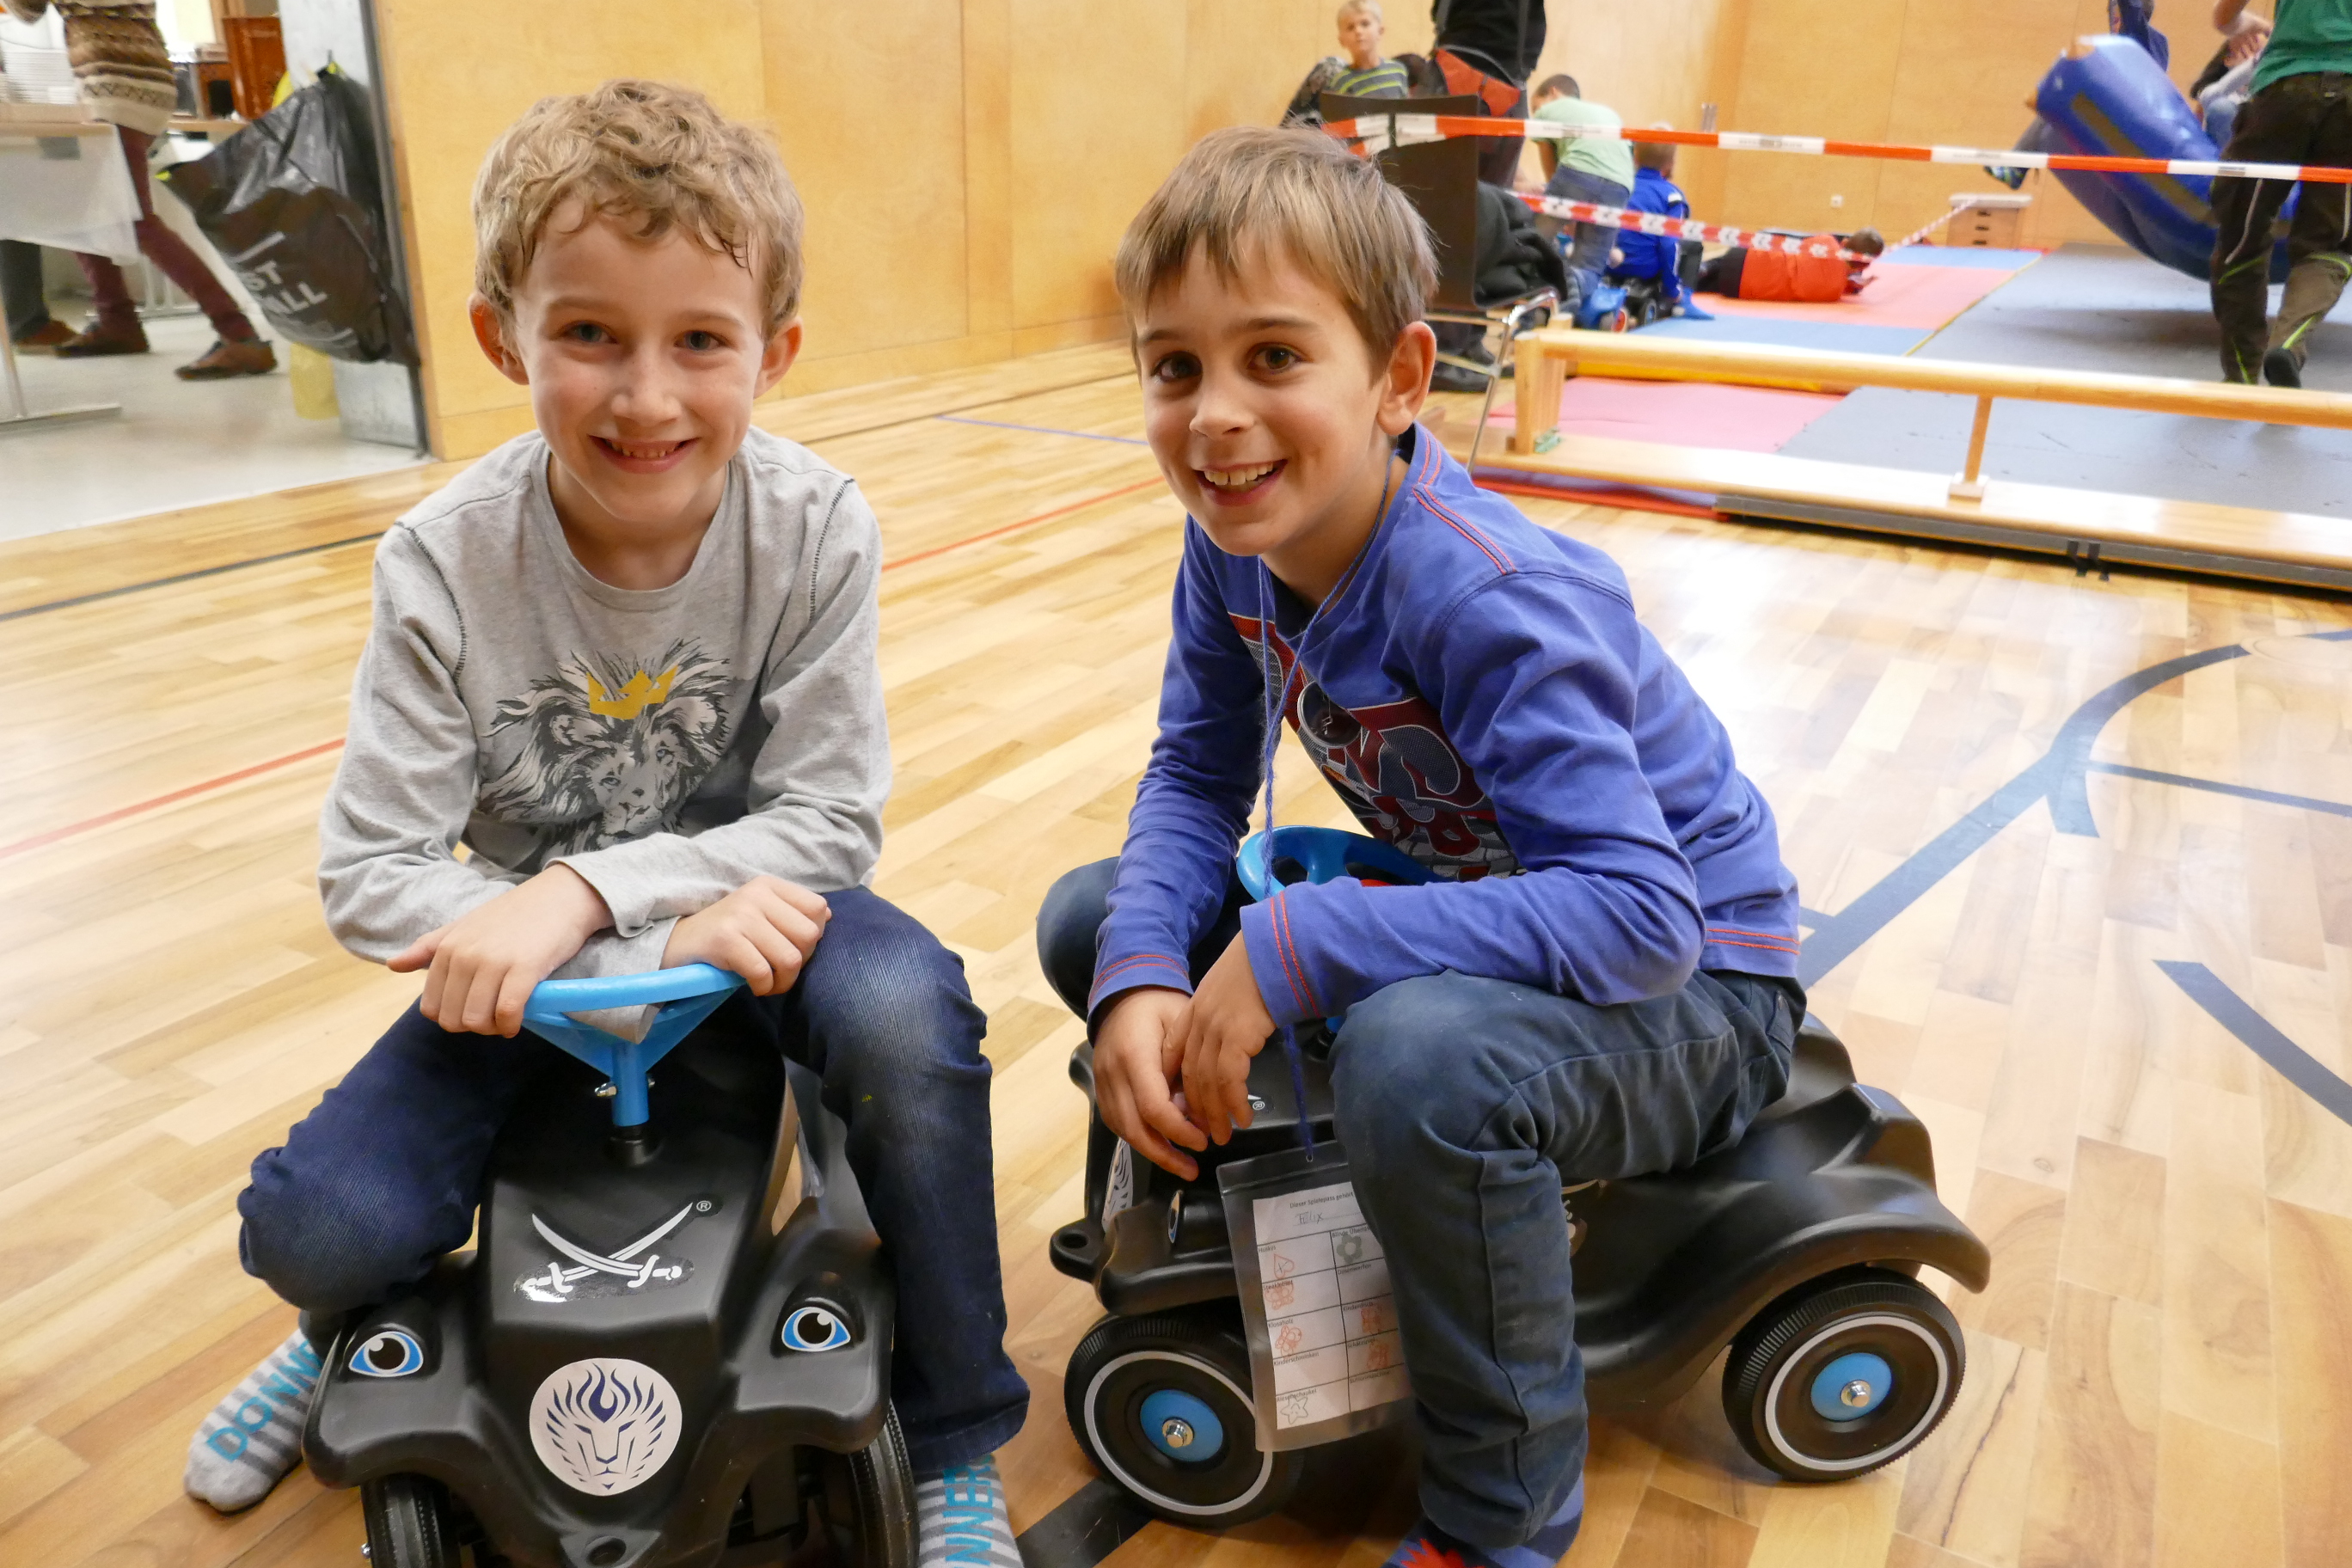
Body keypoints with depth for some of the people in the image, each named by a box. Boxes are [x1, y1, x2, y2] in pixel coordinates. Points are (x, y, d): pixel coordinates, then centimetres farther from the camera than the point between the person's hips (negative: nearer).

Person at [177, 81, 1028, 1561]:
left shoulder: (817, 532, -19)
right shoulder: (446, 565, -17)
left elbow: (833, 819, -17)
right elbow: (371, 875, -16)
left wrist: (585, 886, -29)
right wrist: (664, 944, -28)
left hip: (752, 902, -1)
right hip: (533, 948, 2)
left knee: (903, 1009, -33)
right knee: (313, 1228, -16)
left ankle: (955, 1445, -8)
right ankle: (363, 1328, 29)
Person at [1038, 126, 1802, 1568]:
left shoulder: (1493, 604, -31)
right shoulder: (1236, 547, -10)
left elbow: (1640, 913, -36)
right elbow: (1198, 778, -3)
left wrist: (1297, 949, -38)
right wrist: (1142, 973, -23)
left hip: (1691, 991, -6)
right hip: (1477, 914, 7)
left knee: (1417, 1056, -39)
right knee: (1093, 923, -2)